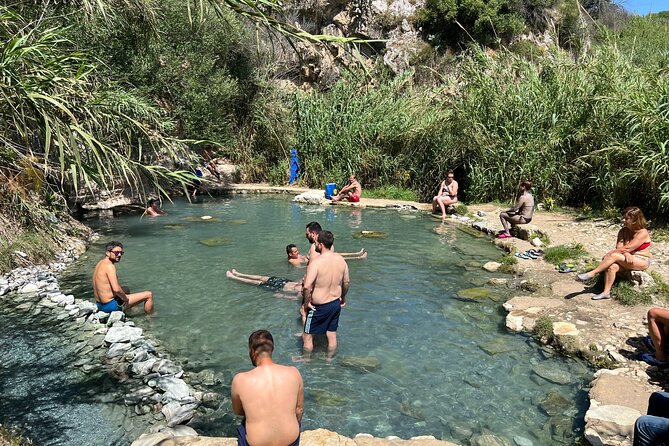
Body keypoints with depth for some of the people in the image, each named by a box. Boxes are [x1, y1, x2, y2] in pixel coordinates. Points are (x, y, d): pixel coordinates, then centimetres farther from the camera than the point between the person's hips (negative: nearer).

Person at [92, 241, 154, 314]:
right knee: (149, 295, -2)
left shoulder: (100, 263, 8)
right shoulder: (109, 266, -22)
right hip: (110, 305, -10)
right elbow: (116, 289, -32)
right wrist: (125, 298, -15)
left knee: (126, 290, 39)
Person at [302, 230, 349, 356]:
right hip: (336, 303, 6)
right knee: (332, 335, 21)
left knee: (308, 335, 16)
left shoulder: (316, 262, -25)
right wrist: (343, 297, 21)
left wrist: (306, 303, -13)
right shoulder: (341, 259, -6)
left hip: (319, 306, -6)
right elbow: (346, 282, 5)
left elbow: (307, 287, -30)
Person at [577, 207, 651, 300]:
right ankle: (606, 292, -30)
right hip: (627, 260, 6)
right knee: (612, 266, -27)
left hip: (642, 261, -6)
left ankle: (591, 274, -28)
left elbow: (627, 248, -22)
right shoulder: (623, 231, 7)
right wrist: (626, 254, -26)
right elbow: (619, 247, -4)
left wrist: (609, 253, -20)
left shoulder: (643, 233, -14)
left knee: (614, 256, -30)